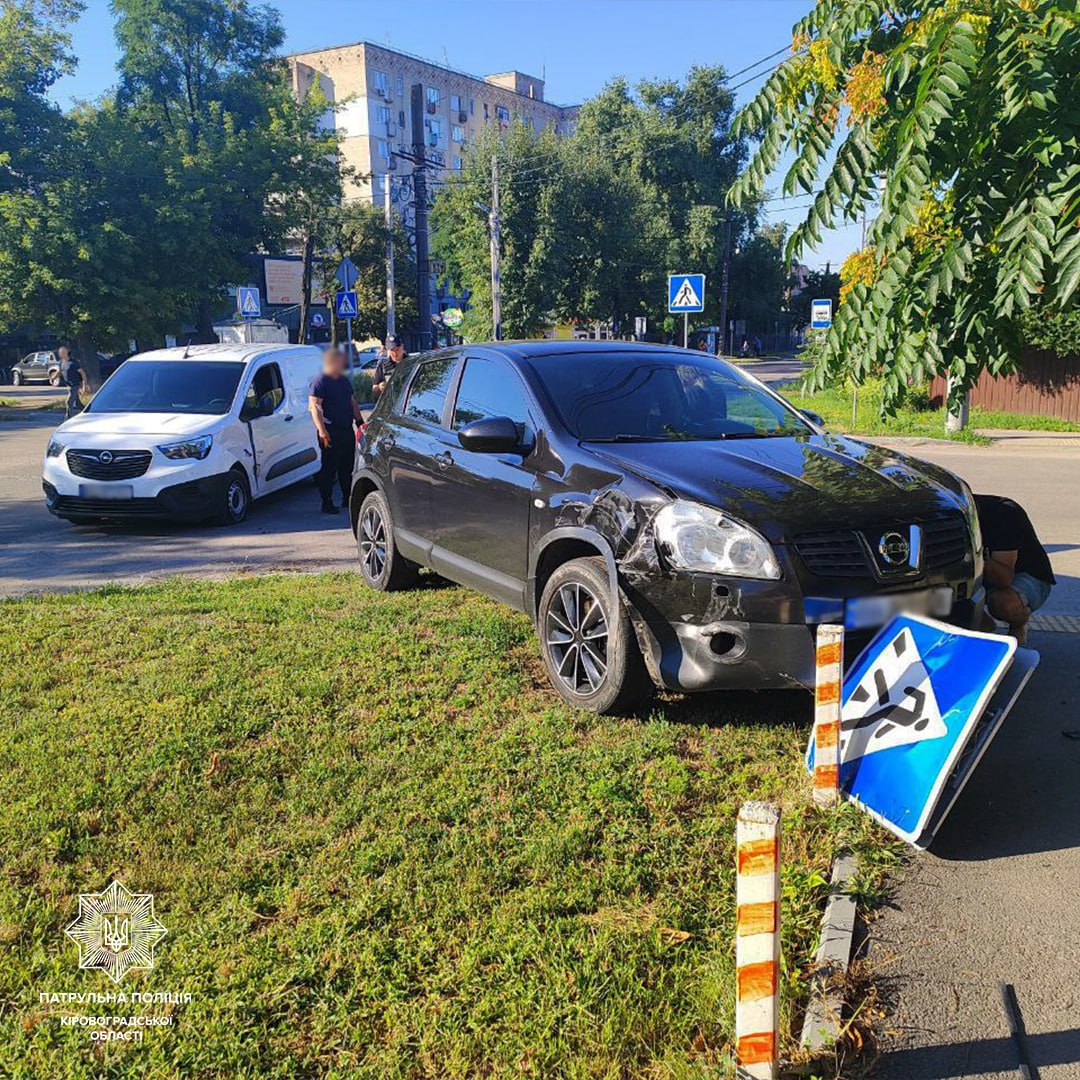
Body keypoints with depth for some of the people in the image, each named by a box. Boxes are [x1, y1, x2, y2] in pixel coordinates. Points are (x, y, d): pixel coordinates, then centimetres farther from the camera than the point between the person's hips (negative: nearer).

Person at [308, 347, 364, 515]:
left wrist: (360, 422, 20)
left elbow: (353, 403, 25)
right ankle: (327, 502, 1)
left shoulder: (345, 380, 17)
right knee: (329, 468, -4)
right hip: (330, 432, -7)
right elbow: (314, 406, -14)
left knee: (347, 467, 13)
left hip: (347, 430, 8)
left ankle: (348, 498, 23)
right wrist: (322, 430, -22)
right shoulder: (320, 381, -7)